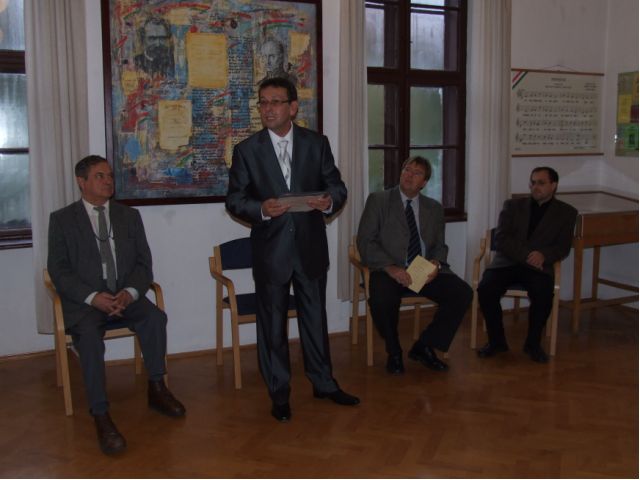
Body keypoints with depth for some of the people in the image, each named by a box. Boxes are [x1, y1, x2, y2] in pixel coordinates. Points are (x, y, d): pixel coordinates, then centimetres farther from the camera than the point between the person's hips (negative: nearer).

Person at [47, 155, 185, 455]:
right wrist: (92, 297, -19)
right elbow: (58, 270, -2)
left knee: (154, 317, -28)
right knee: (89, 335, -34)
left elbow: (143, 263, 8)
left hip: (125, 295, 3)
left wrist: (129, 292, -13)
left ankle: (157, 389, -11)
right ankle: (101, 416, -28)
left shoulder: (129, 216, 13)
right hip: (83, 301, -2)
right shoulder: (62, 219, 5)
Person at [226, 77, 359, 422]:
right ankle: (279, 394, 22)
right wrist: (261, 209, -22)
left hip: (310, 246, 2)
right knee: (272, 322, 7)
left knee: (315, 316, 14)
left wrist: (330, 200, -17)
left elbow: (337, 185, 6)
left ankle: (323, 382, 31)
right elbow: (234, 200, -2)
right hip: (270, 249, -1)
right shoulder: (247, 150, -1)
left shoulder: (317, 144, 3)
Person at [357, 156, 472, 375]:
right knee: (381, 298, -35)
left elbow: (440, 245, 16)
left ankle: (424, 347, -1)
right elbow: (365, 242, -5)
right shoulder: (378, 200, 3)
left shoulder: (434, 208, 17)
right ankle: (394, 353, -5)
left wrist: (436, 263, -9)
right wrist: (391, 268, -19)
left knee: (463, 293, -20)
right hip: (389, 270, -4)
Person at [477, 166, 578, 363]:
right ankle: (497, 341, -5)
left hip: (538, 266, -1)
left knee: (544, 295, -33)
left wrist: (543, 255, -19)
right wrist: (527, 255, -16)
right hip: (507, 262, 1)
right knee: (485, 289, -27)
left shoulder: (566, 212, 12)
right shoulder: (513, 205, 12)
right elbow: (501, 239, 0)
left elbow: (563, 247, 3)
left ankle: (533, 343, -8)